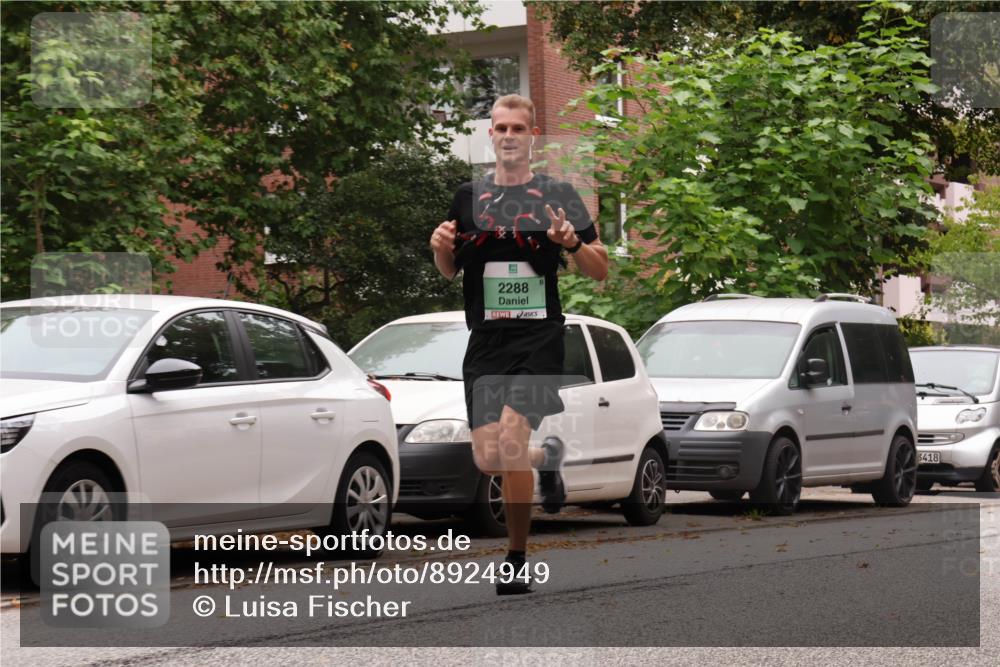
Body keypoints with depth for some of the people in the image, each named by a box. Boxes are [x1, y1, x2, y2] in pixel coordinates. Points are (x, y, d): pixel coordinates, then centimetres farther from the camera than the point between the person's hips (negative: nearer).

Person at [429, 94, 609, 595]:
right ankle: (547, 458, 35)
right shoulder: (469, 198, 12)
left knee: (510, 440, -20)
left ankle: (516, 560, -7)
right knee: (487, 460, -1)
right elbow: (449, 271, 20)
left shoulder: (558, 196, 3)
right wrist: (441, 247, -2)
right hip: (485, 341, 4)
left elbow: (600, 271, 5)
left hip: (539, 337, -4)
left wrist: (572, 243, -16)